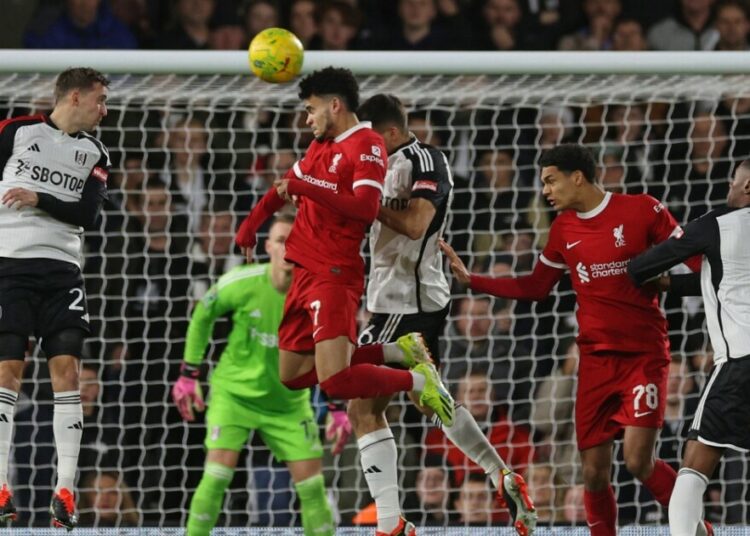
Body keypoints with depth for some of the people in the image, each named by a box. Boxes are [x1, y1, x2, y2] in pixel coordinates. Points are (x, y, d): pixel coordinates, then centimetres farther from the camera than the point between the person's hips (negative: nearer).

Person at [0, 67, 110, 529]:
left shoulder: (95, 154, 11)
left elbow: (88, 215, 0)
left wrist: (39, 200, -12)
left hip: (62, 269, 3)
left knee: (67, 370, -7)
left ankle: (65, 490, -8)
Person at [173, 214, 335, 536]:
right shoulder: (241, 283, -18)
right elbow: (202, 316, 1)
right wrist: (189, 374, 2)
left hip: (288, 401, 2)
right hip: (234, 391, -2)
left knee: (311, 483, -2)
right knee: (217, 475, -17)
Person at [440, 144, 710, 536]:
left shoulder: (642, 210, -7)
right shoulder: (563, 229, 8)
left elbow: (694, 263, -2)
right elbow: (535, 288, 17)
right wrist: (470, 280, 11)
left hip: (644, 354, -5)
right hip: (595, 357, 5)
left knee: (639, 462, -16)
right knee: (594, 471, -1)